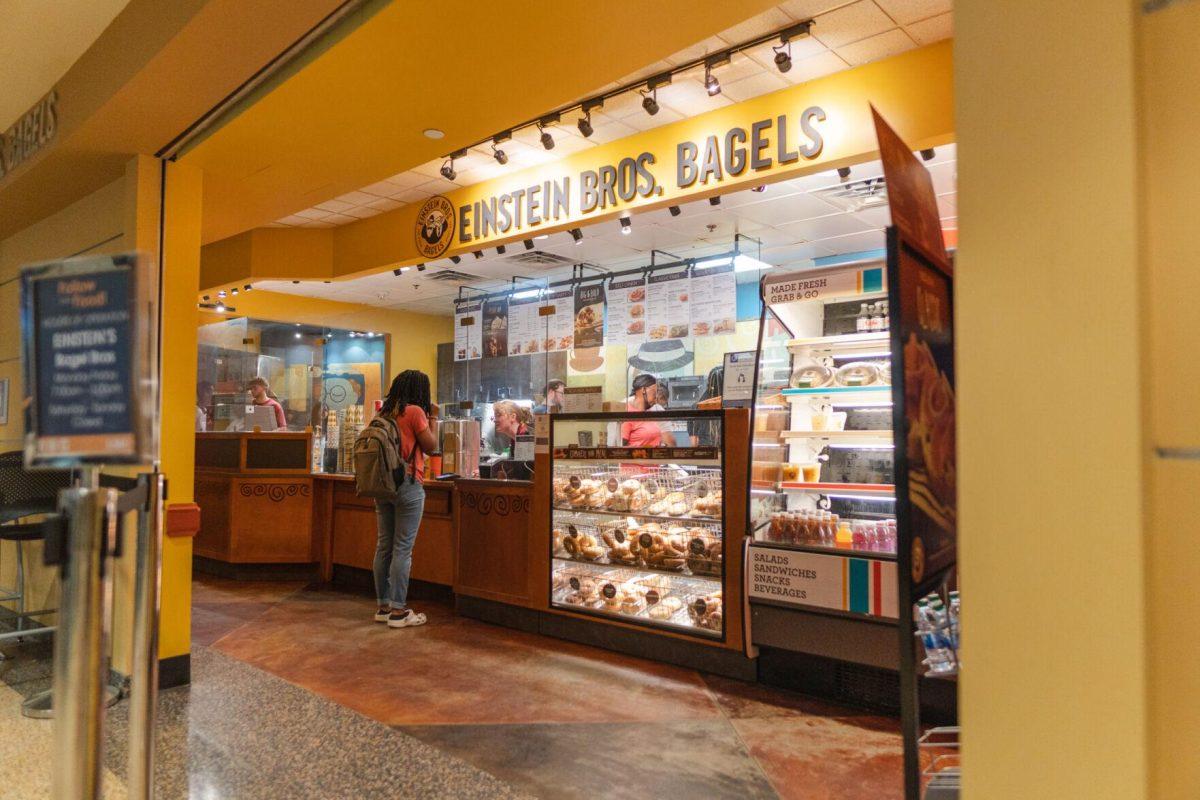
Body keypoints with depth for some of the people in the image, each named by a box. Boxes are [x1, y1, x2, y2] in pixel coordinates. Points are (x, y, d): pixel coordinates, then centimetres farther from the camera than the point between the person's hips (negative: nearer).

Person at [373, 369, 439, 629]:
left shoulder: (386, 412, 12)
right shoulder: (415, 411, -9)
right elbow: (431, 446, -6)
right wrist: (433, 417, 5)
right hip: (407, 484, -8)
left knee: (384, 546, 10)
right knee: (403, 549, -4)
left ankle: (383, 606, 18)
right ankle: (398, 611, -1)